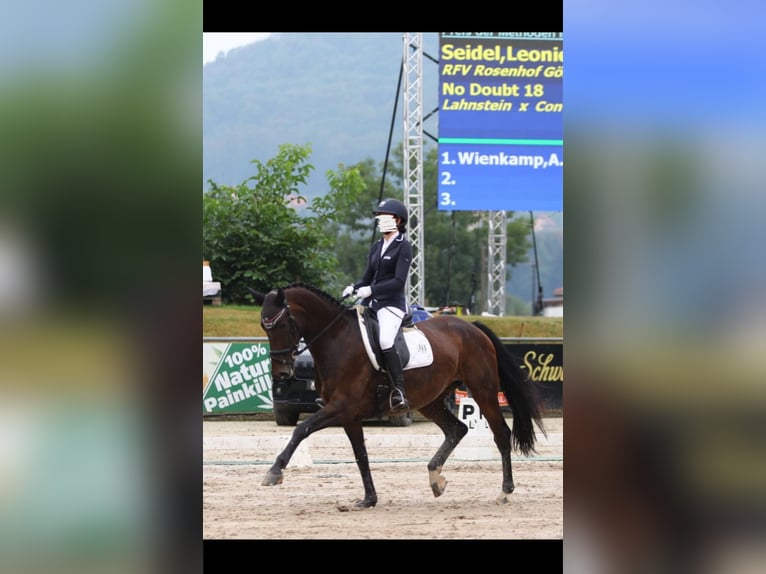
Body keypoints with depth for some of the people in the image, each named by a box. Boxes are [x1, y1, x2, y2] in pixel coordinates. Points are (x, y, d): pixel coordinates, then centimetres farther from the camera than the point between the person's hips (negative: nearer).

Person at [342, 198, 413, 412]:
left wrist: (371, 290, -23)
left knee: (385, 340, -32)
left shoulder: (403, 247, -5)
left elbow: (398, 281, -15)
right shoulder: (376, 247, 18)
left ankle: (399, 392, -28)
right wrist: (354, 288, -1)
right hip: (371, 303, 8)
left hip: (392, 304, -8)